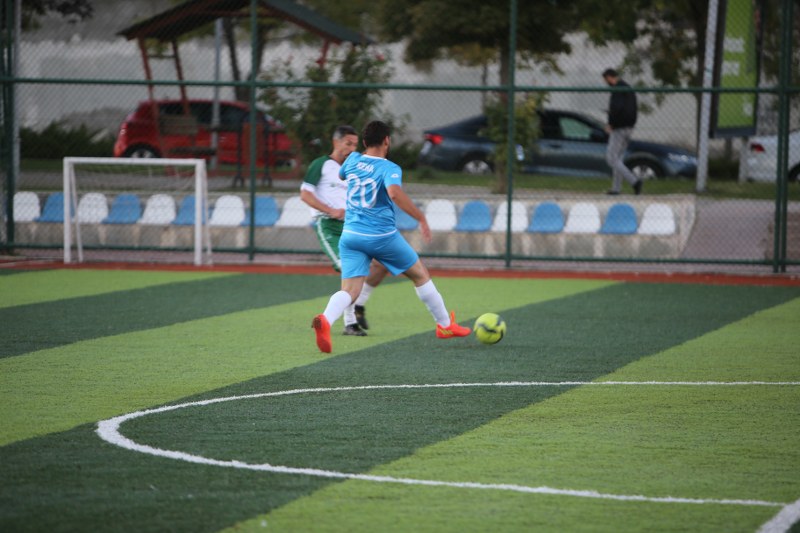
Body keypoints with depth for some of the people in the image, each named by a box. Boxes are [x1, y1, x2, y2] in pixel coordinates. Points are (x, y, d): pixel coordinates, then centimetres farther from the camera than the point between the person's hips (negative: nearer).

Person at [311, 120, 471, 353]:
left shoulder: (353, 160, 7)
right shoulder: (389, 168, -11)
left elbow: (340, 174, 30)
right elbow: (394, 193, -31)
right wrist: (421, 218, -24)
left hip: (350, 235, 4)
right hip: (382, 236, -4)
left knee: (349, 290, -6)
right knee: (421, 275, 18)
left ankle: (325, 320, -39)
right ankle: (445, 325, 30)